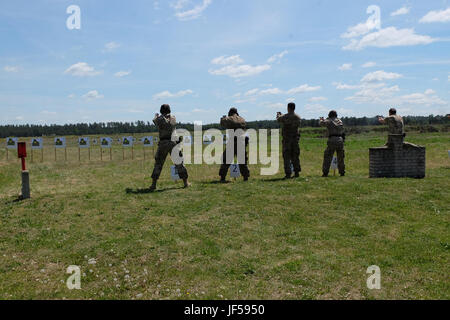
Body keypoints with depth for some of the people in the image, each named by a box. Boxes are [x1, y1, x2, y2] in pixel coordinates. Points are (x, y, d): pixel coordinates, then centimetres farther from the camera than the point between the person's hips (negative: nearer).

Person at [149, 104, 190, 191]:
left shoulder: (160, 119, 0)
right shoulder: (173, 118, 9)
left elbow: (156, 123, 23)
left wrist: (156, 116, 45)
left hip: (163, 143, -1)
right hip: (173, 143, 1)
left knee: (158, 164, 9)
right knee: (179, 162, 10)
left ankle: (153, 185, 6)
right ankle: (186, 183, 10)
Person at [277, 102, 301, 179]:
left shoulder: (285, 117, -11)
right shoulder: (298, 117, 2)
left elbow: (278, 119, 7)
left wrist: (278, 115, 34)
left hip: (287, 139, -4)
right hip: (295, 138, 4)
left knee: (287, 157, -1)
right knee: (295, 156, 13)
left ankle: (288, 173, -4)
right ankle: (297, 172, 16)